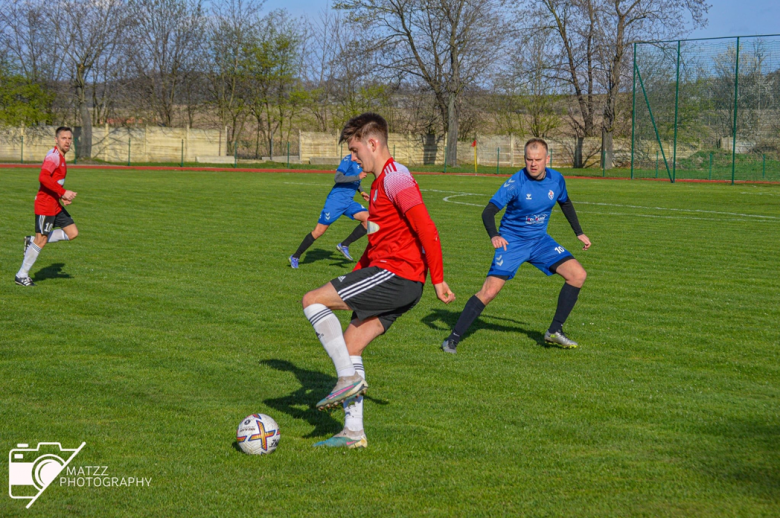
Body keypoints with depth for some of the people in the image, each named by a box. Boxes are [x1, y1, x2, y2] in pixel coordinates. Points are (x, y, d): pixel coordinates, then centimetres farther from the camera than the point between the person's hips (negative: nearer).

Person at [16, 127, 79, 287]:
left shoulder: (60, 157, 15)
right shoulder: (53, 156, -16)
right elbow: (43, 177, -31)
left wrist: (63, 196, 12)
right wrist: (64, 192, -29)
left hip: (55, 205, 9)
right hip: (45, 205, -9)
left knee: (72, 233, 7)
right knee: (41, 241, -5)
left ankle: (31, 240, 14)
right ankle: (22, 275, 7)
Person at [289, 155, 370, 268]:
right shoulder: (348, 159, -12)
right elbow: (338, 178, -24)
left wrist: (361, 192, 16)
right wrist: (358, 177, -27)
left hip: (349, 202, 7)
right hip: (336, 200, -7)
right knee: (319, 231, -4)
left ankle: (344, 245, -3)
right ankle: (295, 257, 11)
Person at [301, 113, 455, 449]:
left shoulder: (395, 178, -12)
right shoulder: (381, 181, 21)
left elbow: (426, 229, -18)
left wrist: (438, 279, -18)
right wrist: (356, 276, 25)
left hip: (395, 274, -10)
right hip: (390, 278, 10)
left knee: (313, 301, -10)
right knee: (350, 344, 9)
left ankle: (349, 377, -9)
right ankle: (353, 432, 13)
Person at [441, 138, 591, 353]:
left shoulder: (556, 179, -5)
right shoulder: (516, 182, -20)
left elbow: (565, 203, 18)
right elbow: (488, 212, -24)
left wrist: (579, 233, 20)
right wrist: (494, 236, -42)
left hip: (540, 240, 5)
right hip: (512, 242, -5)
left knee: (578, 274, -7)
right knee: (490, 290, -17)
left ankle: (555, 331, 5)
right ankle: (453, 339, -9)